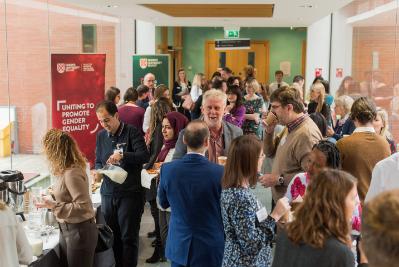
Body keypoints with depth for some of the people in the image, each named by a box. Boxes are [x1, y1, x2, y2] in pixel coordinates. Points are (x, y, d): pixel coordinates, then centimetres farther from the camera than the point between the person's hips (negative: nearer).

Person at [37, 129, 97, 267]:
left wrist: (53, 205, -22)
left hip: (79, 231, -9)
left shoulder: (72, 173, -25)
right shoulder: (66, 170, 1)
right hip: (67, 229, 9)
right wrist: (53, 196, 13)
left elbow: (83, 207, -26)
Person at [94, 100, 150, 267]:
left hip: (130, 193, -5)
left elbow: (144, 157, -17)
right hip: (108, 193, 5)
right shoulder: (101, 136, 11)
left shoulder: (132, 132, -7)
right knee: (112, 235, 12)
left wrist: (122, 156, -30)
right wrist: (97, 171, -5)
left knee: (129, 237, 1)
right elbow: (98, 161, 17)